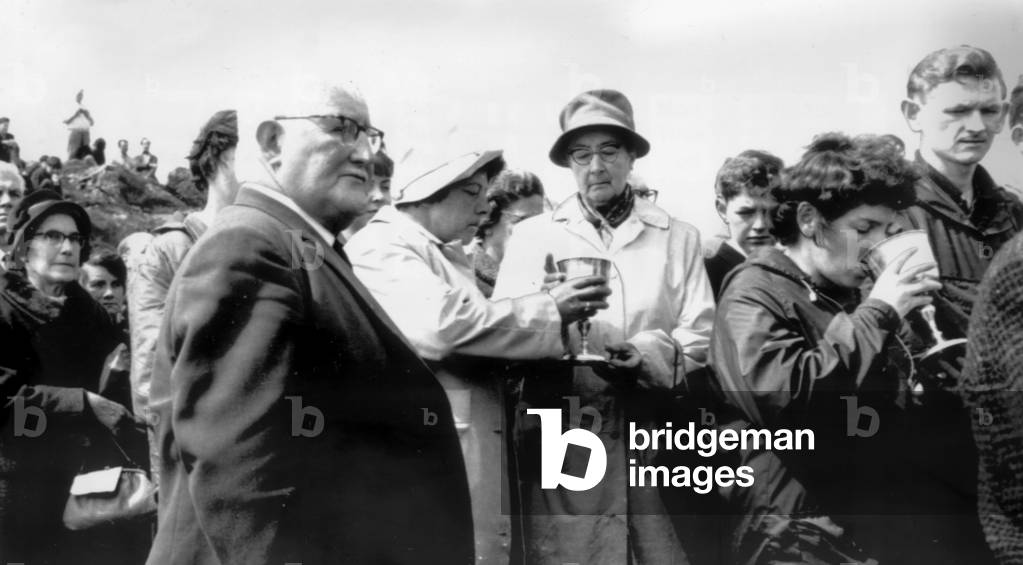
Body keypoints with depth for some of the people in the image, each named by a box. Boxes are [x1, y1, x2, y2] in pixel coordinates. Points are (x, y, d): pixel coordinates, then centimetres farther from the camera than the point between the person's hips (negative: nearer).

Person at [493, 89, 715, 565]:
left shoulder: (679, 237, 12)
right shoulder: (531, 235, 10)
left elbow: (701, 339, 4)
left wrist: (651, 354, -16)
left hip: (654, 436, 1)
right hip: (561, 437, -1)